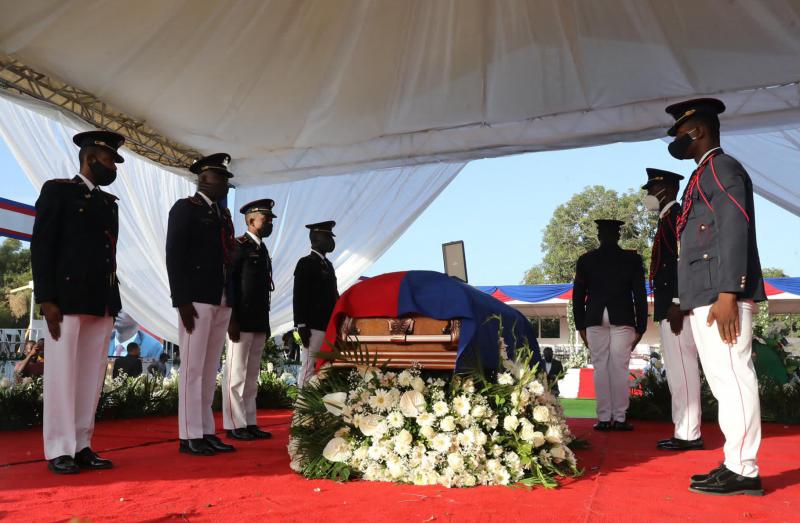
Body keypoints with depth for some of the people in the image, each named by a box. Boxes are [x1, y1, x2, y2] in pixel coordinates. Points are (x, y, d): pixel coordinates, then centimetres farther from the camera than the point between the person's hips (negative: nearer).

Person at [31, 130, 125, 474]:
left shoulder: (109, 202, 20)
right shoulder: (57, 190, 2)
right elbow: (41, 246, -5)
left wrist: (112, 302, 11)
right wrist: (47, 300, -12)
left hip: (102, 303, 6)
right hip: (67, 299, -6)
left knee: (91, 376, 5)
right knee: (62, 374, -2)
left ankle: (81, 446, 10)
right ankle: (60, 451, 5)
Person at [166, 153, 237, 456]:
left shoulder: (223, 215, 20)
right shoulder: (185, 208, 0)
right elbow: (174, 256, -8)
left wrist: (233, 303, 10)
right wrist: (182, 301, -16)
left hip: (222, 301, 7)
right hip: (197, 300, -7)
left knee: (210, 370, 8)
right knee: (193, 368, -4)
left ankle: (206, 432, 13)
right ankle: (189, 436, 1)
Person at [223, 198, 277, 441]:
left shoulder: (262, 249, 19)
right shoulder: (239, 245, -4)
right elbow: (228, 282, -11)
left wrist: (266, 324, 16)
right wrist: (232, 320, -17)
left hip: (259, 323, 8)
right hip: (242, 321, -8)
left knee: (252, 375, 9)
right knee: (236, 373, -4)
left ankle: (249, 423, 13)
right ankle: (235, 425, 1)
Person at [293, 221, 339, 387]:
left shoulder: (328, 264, 20)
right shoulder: (305, 263, -4)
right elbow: (299, 297, -10)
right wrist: (302, 326, -16)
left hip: (329, 327, 8)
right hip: (314, 327, -8)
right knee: (309, 369, -8)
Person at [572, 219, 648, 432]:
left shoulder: (586, 259, 6)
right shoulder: (632, 259, 5)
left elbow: (578, 295, 6)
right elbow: (640, 295, 4)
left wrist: (581, 326, 11)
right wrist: (640, 327, 8)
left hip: (595, 320, 0)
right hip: (622, 319, 0)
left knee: (600, 368, 3)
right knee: (619, 368, 1)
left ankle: (604, 418, 3)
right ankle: (620, 418, 2)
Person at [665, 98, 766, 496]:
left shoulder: (722, 167, -4)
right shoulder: (703, 175, 24)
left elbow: (736, 230, -15)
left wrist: (727, 294, -22)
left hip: (721, 297, -10)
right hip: (704, 299, 10)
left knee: (733, 380, -6)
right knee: (724, 383, 10)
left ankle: (743, 471, 0)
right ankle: (735, 465, 16)